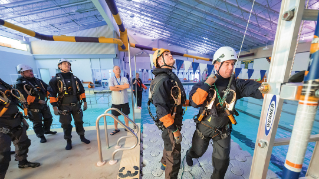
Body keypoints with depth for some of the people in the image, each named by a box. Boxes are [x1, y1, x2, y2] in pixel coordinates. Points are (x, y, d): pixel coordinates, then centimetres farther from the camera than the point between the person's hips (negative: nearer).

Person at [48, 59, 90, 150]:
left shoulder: (75, 78, 7)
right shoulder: (55, 79, -2)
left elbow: (82, 91, 8)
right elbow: (52, 94, -4)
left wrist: (85, 102, 5)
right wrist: (55, 107, -10)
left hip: (76, 105, 2)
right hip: (64, 106, -2)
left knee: (79, 122, 11)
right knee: (66, 124, 6)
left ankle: (82, 137, 28)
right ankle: (68, 141, 24)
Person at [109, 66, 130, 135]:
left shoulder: (124, 78, 0)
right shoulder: (111, 79, -2)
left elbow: (127, 86, -19)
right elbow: (111, 88, -18)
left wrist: (117, 86, -14)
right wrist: (122, 87, -13)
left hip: (124, 101, 1)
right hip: (115, 101, 0)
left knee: (126, 115, 12)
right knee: (115, 116, 11)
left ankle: (127, 127, 31)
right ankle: (116, 129, 31)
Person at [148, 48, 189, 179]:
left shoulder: (172, 76, 6)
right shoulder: (161, 80, -25)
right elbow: (162, 109, -29)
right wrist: (174, 130, -24)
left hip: (175, 120, 10)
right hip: (169, 123, -10)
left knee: (169, 145, 32)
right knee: (174, 156, 8)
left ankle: (164, 165, 60)